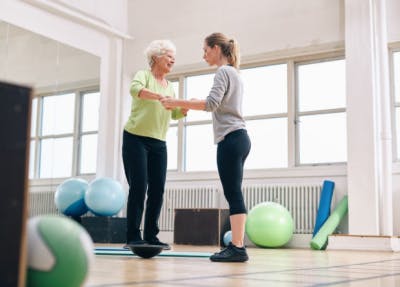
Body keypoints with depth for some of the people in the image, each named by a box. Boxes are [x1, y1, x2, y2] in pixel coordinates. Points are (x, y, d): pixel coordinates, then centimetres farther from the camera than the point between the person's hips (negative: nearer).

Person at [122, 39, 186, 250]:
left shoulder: (169, 86, 18)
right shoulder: (143, 75, -2)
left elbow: (175, 114, 12)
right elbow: (135, 89, -25)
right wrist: (159, 96, -41)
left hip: (159, 144, 6)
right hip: (136, 139, -6)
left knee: (157, 190, 0)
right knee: (139, 187, -10)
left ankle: (151, 236, 7)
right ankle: (133, 237, -5)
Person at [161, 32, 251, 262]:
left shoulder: (223, 72, -4)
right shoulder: (234, 73, 25)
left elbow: (212, 103, -18)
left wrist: (178, 102, -17)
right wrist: (192, 105, 23)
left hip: (231, 138, -10)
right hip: (239, 138, 10)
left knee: (233, 193, -13)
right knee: (234, 193, 5)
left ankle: (238, 248, -15)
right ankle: (237, 245, 4)